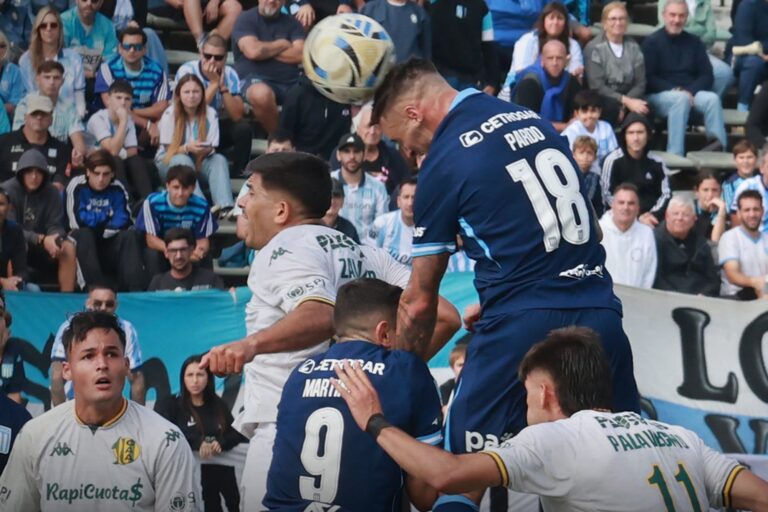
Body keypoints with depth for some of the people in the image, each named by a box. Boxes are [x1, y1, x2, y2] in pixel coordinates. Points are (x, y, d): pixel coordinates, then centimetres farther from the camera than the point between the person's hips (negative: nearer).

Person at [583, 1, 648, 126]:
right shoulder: (593, 48, -1)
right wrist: (626, 101, -22)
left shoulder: (633, 47, 12)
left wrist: (624, 106, -15)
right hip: (602, 102, -3)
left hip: (630, 99, 3)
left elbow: (640, 84, 4)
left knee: (645, 109, -30)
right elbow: (597, 87, -11)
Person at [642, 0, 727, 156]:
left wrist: (690, 91, -12)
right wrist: (674, 91, -19)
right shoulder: (652, 42, 2)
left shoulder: (694, 42, 14)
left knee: (712, 98, -27)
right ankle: (675, 155, -42)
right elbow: (649, 78, -6)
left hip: (691, 94, 4)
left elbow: (707, 76, 9)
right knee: (681, 99, -36)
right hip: (659, 96, -4)